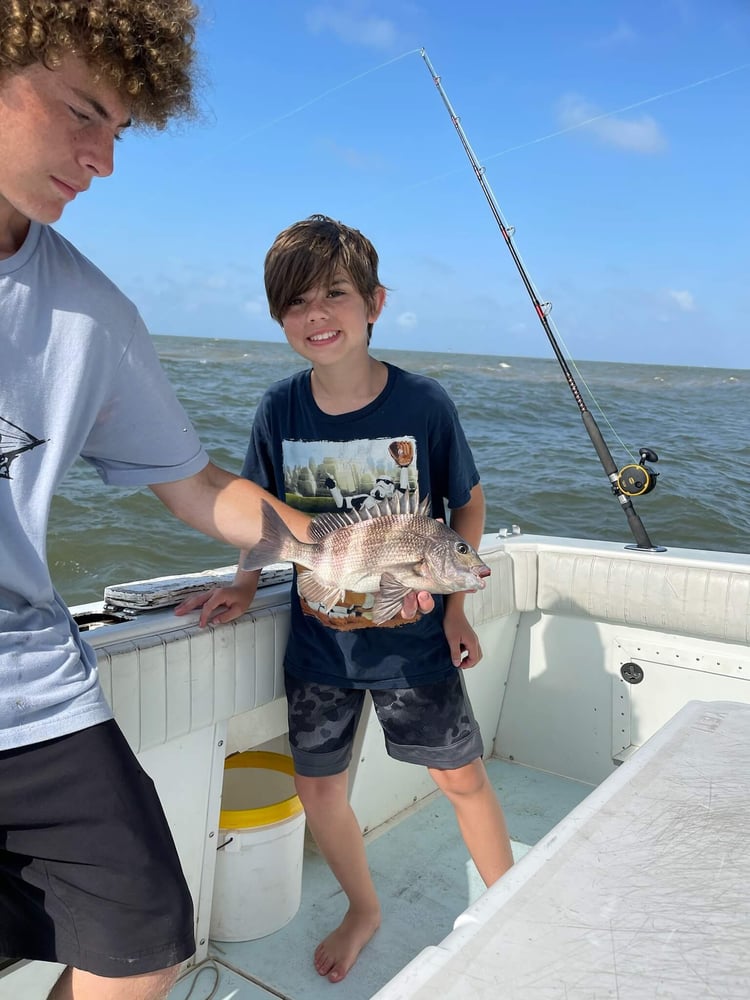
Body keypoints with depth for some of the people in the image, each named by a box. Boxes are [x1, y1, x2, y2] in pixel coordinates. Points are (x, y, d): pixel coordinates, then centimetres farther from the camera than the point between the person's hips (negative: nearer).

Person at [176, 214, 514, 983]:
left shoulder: (422, 403, -15)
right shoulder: (279, 409, -9)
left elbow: (467, 505, -2)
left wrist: (456, 606, -6)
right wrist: (242, 586, -9)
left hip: (414, 641, -2)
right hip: (318, 641, 3)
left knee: (463, 780, 11)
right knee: (318, 788, 14)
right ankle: (363, 910, 44)